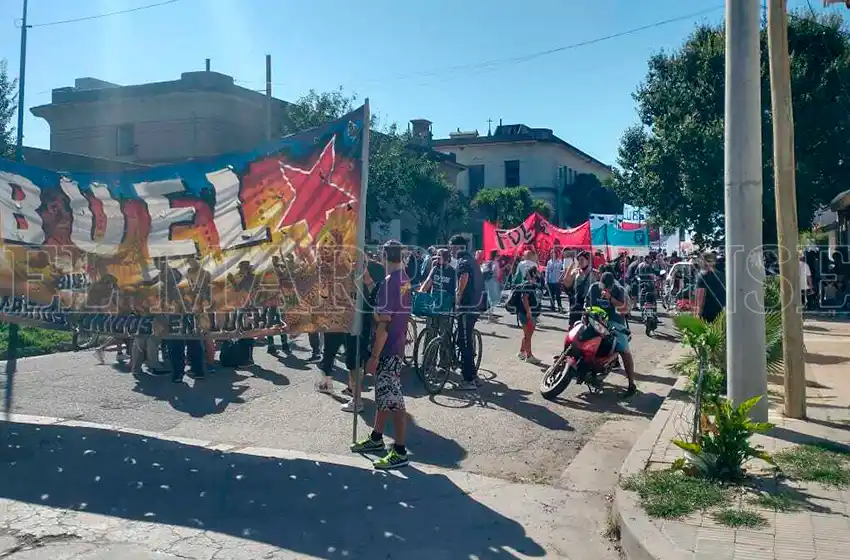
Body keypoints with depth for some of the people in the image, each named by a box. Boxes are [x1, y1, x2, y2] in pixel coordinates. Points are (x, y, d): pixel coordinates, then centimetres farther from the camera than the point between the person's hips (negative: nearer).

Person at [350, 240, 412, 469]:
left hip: (388, 350, -9)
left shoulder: (389, 282, -20)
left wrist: (374, 356, -19)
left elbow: (384, 324, -22)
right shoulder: (405, 280, 7)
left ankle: (400, 452, 3)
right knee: (383, 395, 19)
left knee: (394, 400, -3)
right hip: (396, 347, 9)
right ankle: (376, 438, 32)